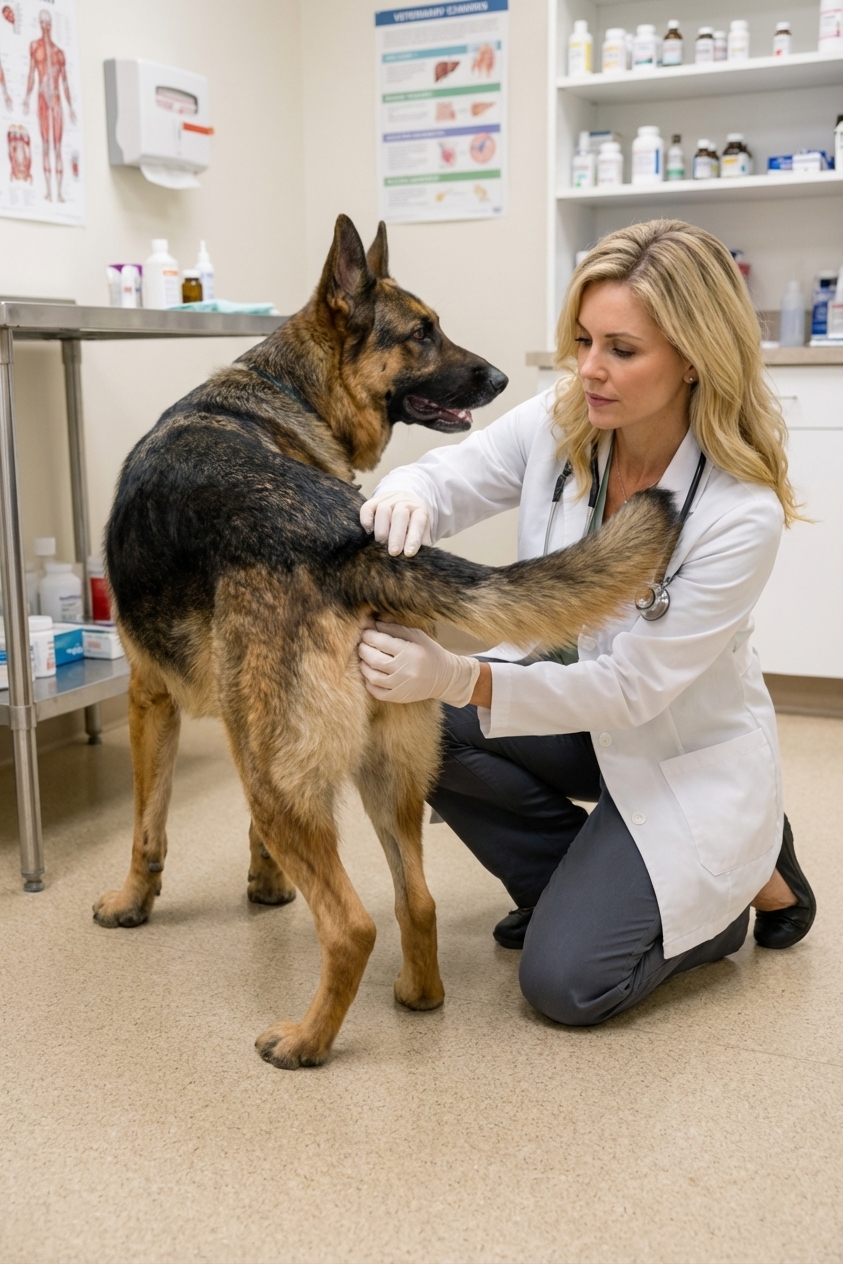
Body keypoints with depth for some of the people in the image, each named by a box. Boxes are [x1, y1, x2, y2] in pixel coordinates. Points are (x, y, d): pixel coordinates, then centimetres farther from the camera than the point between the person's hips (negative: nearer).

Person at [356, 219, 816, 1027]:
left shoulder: (742, 514, -29)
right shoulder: (557, 424, -15)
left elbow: (631, 688, -28)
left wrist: (461, 680, -41)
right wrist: (404, 496, -36)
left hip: (684, 755, -5)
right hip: (574, 704, 6)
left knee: (565, 982, -16)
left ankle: (740, 880, 12)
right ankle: (576, 878, 5)